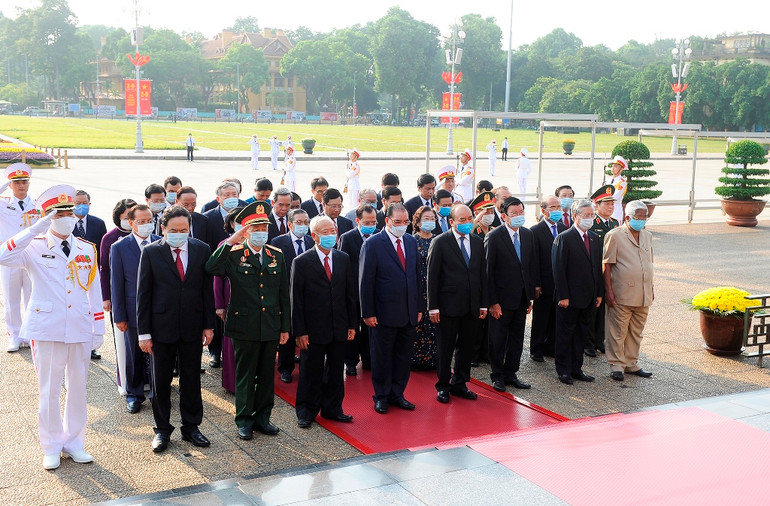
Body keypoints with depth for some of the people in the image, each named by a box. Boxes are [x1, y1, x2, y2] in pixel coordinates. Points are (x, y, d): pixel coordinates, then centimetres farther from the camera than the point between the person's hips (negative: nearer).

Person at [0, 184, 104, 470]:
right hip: (46, 328, -3)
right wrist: (38, 228, -25)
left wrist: (99, 329, 7)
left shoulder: (87, 249, 7)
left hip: (80, 329, 3)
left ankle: (74, 443, 24)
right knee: (49, 390, 5)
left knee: (78, 388, 10)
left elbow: (95, 291, 10)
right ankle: (51, 448, 20)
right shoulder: (34, 248, -3)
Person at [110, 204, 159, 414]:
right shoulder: (119, 248, -5)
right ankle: (134, 394, 27)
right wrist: (119, 316, -4)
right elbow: (117, 284, -3)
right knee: (134, 355, 11)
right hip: (134, 310, -1)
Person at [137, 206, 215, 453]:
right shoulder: (150, 252, -5)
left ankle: (191, 427, 25)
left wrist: (209, 325, 1)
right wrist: (143, 332, -6)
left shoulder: (202, 250, 0)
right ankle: (162, 429, 24)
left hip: (193, 328, 1)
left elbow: (207, 289, 4)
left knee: (191, 380, 11)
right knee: (160, 381, 10)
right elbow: (143, 294, -4)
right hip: (162, 327, -1)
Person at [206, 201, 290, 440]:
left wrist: (285, 327, 7)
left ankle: (262, 417, 26)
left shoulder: (277, 255, 6)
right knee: (245, 376, 7)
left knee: (267, 375, 12)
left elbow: (284, 294, 9)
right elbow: (211, 269, -25)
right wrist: (229, 243, -26)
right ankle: (244, 421, 19)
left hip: (271, 327, 4)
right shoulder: (233, 254, -5)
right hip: (244, 326, -3)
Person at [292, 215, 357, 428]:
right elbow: (296, 300, -7)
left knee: (335, 371, 13)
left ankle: (332, 408, 27)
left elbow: (350, 293, 10)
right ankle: (306, 412, 20)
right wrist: (300, 332, -11)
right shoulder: (301, 262, -7)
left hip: (339, 328, 4)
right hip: (314, 329, -4)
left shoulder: (343, 259, 7)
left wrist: (352, 324, 6)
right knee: (311, 372, 6)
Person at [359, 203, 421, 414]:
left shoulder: (411, 242, 9)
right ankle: (381, 397, 20)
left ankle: (397, 394, 26)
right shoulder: (373, 244, -9)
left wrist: (418, 307, 11)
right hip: (384, 314, -5)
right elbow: (366, 281, -9)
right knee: (382, 357, 7)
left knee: (404, 356, 12)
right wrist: (368, 313, -12)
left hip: (409, 314, 5)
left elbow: (417, 276, 14)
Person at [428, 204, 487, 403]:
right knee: (446, 348, 4)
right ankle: (443, 386, 18)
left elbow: (483, 274, 12)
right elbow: (432, 276, -6)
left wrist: (484, 304, 7)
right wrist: (433, 307, -10)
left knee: (466, 347, 12)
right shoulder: (440, 242, -5)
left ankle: (459, 384, 25)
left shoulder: (478, 242, 10)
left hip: (472, 306, 5)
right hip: (449, 305, -5)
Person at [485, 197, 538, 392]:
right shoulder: (494, 237, -11)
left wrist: (531, 295, 6)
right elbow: (488, 271, -11)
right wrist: (493, 301, -15)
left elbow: (532, 266, 10)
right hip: (502, 299, -5)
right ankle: (498, 376, 18)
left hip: (521, 298, 5)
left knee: (516, 339, 13)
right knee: (498, 339, 5)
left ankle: (511, 374, 24)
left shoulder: (528, 235, 6)